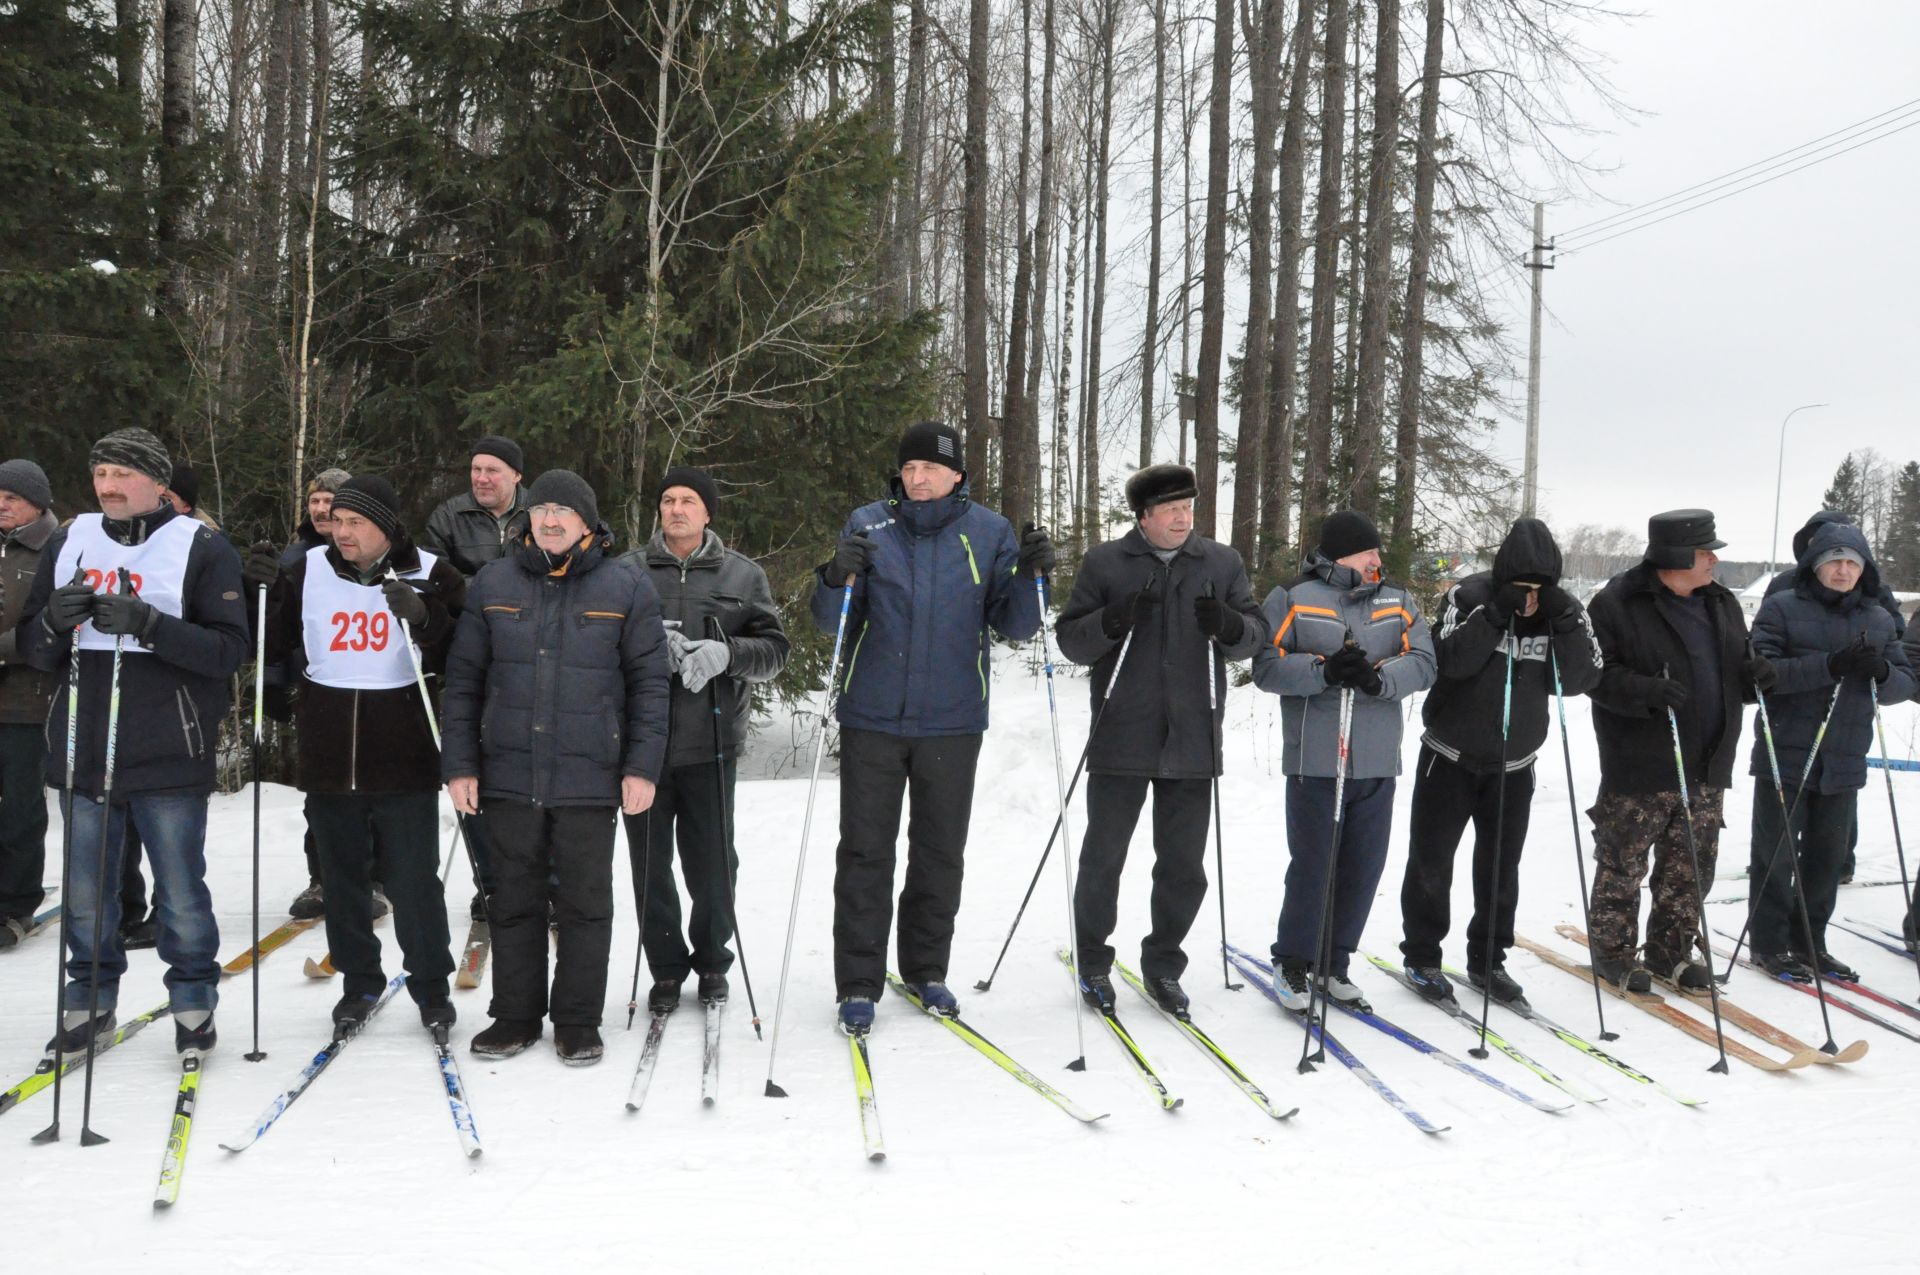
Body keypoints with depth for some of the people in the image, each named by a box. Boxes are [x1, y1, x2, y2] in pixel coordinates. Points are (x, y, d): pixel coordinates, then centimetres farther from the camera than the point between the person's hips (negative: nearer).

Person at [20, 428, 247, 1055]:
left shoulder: (201, 548, -3)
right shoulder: (68, 543, 10)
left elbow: (230, 647, -10)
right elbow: (35, 650, 13)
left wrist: (147, 624, -23)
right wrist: (56, 620, -10)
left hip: (169, 756, -4)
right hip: (83, 751, 4)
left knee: (181, 893, 5)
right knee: (86, 892, 12)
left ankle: (193, 1001, 21)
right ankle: (90, 1000, 29)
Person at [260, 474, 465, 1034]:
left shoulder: (427, 574, -3)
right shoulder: (307, 572, 4)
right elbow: (275, 642, 16)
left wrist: (423, 617, -21)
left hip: (404, 756, -3)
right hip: (328, 755, 3)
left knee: (414, 878, 2)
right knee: (343, 877, 12)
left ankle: (430, 985, 18)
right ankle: (358, 982, 27)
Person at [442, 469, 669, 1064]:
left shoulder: (627, 587, 1)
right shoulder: (492, 585, 7)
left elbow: (649, 682, 0)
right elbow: (463, 681, 9)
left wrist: (642, 766, -6)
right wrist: (459, 764, 3)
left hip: (589, 778, -2)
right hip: (509, 775, 2)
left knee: (585, 904, 6)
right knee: (515, 902, 11)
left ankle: (579, 1022, 18)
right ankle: (515, 1016, 25)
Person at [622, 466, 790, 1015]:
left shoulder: (743, 575, 8)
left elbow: (774, 649, 4)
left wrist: (725, 653, -15)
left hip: (710, 744, 0)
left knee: (712, 864, 5)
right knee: (650, 865, 6)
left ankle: (712, 959, 27)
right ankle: (666, 968, 22)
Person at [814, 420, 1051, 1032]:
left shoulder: (990, 532, 1)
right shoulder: (868, 525, -1)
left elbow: (1013, 626, 2)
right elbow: (831, 621, -2)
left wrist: (1030, 575, -16)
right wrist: (837, 577, -23)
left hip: (952, 722, 1)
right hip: (872, 717, -1)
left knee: (940, 853, 12)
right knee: (865, 851, 3)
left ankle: (926, 968, 28)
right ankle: (858, 982, 13)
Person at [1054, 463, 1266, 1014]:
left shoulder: (1222, 562, 8)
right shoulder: (1104, 562, 1)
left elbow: (1257, 634, 9)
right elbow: (1071, 641, 1)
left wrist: (1228, 625, -13)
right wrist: (1115, 619, -19)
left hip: (1192, 741, 2)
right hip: (1121, 741, -2)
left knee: (1184, 866, 9)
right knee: (1103, 858, 5)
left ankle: (1162, 964, 26)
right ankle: (1093, 963, 22)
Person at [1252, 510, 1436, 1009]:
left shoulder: (1397, 602, 13)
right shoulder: (1292, 599, 1)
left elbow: (1422, 663, 1)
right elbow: (1267, 667, -7)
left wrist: (1377, 677, -19)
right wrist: (1325, 671, -21)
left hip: (1378, 762, 5)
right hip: (1315, 761, -4)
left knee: (1364, 866, 8)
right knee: (1312, 864, -3)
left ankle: (1333, 963, 23)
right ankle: (1292, 962, 15)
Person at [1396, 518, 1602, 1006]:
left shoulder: (1564, 609, -5)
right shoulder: (1470, 595, -15)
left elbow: (1581, 680, -13)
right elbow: (1450, 660, -25)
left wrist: (1565, 622, -25)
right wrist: (1495, 613, -33)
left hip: (1514, 765, 3)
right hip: (1450, 757, -3)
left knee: (1501, 867, 10)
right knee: (1430, 862, 4)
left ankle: (1487, 960, 25)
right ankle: (1421, 957, 18)